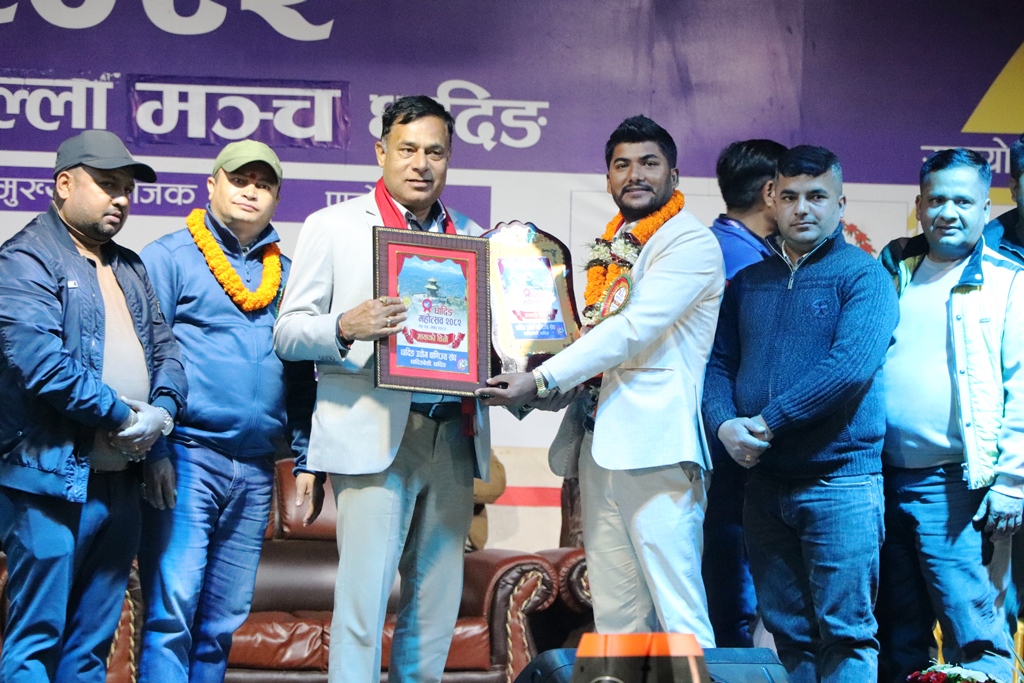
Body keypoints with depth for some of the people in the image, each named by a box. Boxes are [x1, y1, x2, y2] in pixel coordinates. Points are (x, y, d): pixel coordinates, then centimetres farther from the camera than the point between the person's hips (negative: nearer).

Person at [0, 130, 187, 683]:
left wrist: (161, 412, -4)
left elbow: (164, 348, 16)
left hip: (121, 481, 8)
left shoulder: (129, 268, 19)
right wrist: (122, 417, -12)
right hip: (53, 477, -8)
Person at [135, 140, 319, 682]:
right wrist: (151, 449, -12)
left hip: (255, 469, 5)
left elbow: (303, 373, 18)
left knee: (224, 619, 9)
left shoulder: (286, 274, 17)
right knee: (171, 611, -11)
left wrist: (308, 461, 11)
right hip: (186, 456, -5)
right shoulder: (170, 256, 2)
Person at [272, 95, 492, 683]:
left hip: (454, 437, 5)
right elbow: (288, 334, 1)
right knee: (364, 596, -8)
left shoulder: (472, 237, 17)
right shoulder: (335, 227, 5)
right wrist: (346, 326, -19)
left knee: (438, 600, 8)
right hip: (376, 436, -4)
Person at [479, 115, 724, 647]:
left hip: (656, 448, -8)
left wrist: (542, 381, -19)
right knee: (613, 617, 11)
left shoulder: (692, 243, -6)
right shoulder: (610, 248, 20)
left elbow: (632, 330, -16)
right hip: (599, 443, 8)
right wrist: (544, 394, 9)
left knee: (677, 613, -8)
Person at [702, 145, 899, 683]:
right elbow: (718, 364, 11)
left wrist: (768, 422, -17)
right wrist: (725, 424, -10)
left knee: (844, 633, -2)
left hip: (839, 481, -5)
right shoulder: (748, 282, 14)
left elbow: (852, 365, -18)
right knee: (787, 631, 12)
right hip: (764, 481, 5)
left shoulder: (862, 275, -3)